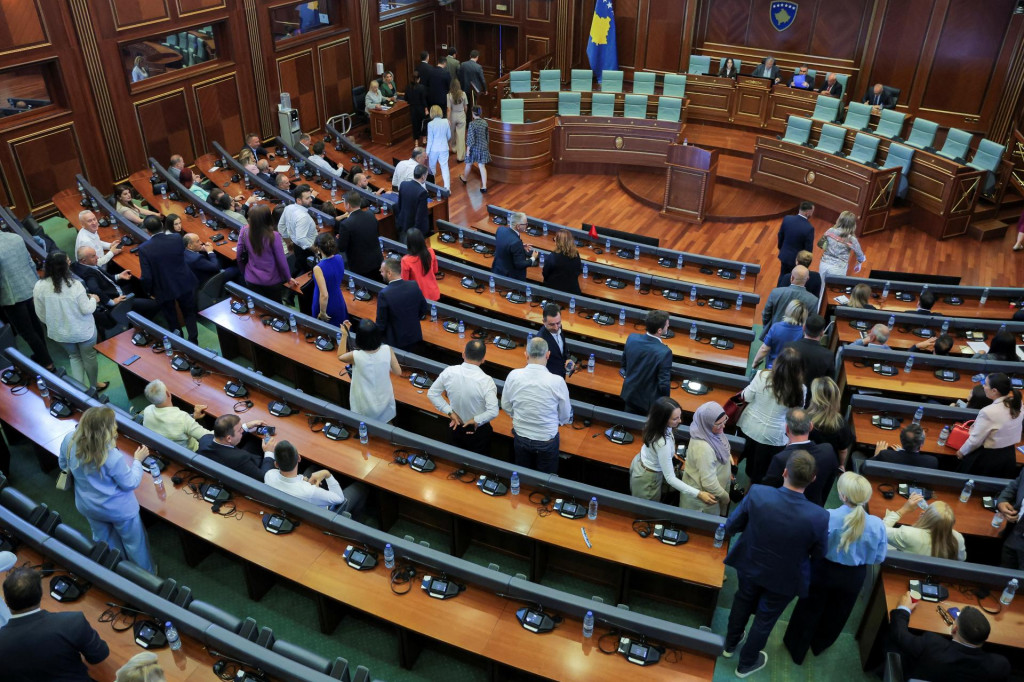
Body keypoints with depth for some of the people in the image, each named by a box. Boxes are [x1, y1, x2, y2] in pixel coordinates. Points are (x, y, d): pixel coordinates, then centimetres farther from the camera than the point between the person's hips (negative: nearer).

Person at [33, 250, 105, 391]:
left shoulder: (39, 287, -16)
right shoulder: (74, 285, -28)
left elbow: (40, 314, -4)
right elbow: (87, 310, -19)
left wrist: (53, 324, 16)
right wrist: (93, 299, 2)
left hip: (60, 332, 3)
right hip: (83, 331, -3)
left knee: (74, 357, 28)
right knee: (89, 357, 21)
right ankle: (94, 385, 41)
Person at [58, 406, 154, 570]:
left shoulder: (69, 441, -22)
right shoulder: (112, 457, -39)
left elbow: (63, 465, 1)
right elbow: (131, 483, -22)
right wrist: (138, 460, -8)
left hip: (87, 506, 6)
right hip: (118, 509, -6)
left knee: (102, 541, 30)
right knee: (134, 543, 21)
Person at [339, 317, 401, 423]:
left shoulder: (356, 356, -28)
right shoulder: (387, 350, -24)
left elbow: (341, 356, -4)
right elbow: (398, 372, -10)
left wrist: (344, 335, -2)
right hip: (385, 402, 2)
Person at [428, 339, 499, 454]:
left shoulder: (449, 372, -18)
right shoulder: (486, 381, -29)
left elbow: (432, 393, -7)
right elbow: (493, 412, -31)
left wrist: (450, 412, -7)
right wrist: (476, 421, -16)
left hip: (457, 426, 3)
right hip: (479, 430, -3)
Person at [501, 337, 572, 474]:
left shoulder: (513, 376, -18)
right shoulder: (557, 382, -25)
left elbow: (505, 406, -1)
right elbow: (565, 416, -9)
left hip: (521, 436, 2)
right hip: (547, 441, -2)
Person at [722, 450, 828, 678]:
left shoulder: (757, 494, -32)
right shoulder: (819, 517, -34)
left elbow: (730, 527, -16)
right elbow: (819, 555, -14)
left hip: (750, 565, 2)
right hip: (784, 579, -2)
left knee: (743, 602, 31)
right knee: (765, 619, 24)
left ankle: (731, 644, 56)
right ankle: (747, 663, 48)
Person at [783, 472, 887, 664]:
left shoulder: (827, 517, -31)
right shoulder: (877, 525, -22)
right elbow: (879, 558, -7)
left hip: (824, 571, -2)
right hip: (854, 577, 2)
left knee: (810, 610, 22)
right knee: (836, 613, 29)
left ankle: (797, 648, 41)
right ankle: (819, 644, 54)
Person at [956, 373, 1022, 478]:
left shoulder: (988, 412, -28)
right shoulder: (1017, 405, -8)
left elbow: (975, 440, -18)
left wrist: (962, 452, -1)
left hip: (988, 458, -7)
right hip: (1009, 456, 7)